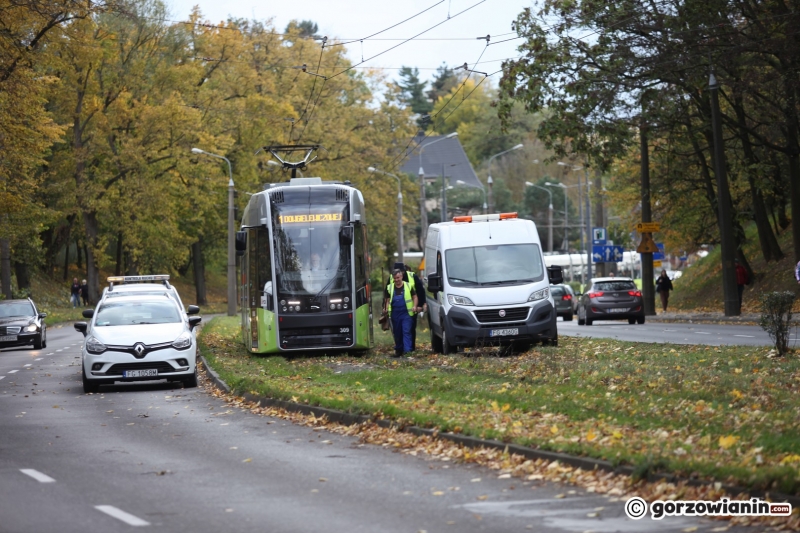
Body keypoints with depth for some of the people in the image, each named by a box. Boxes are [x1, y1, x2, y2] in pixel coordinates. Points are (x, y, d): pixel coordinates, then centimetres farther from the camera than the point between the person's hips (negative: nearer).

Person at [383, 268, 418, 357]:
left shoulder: (408, 286, 3)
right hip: (395, 314, 3)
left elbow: (414, 296, 10)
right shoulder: (389, 288, 9)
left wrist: (414, 306, -5)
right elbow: (387, 300, 14)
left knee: (406, 332, -12)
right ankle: (398, 350, 21)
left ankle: (407, 350, -17)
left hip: (406, 313, -3)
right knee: (397, 333, 9)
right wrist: (387, 309, -1)